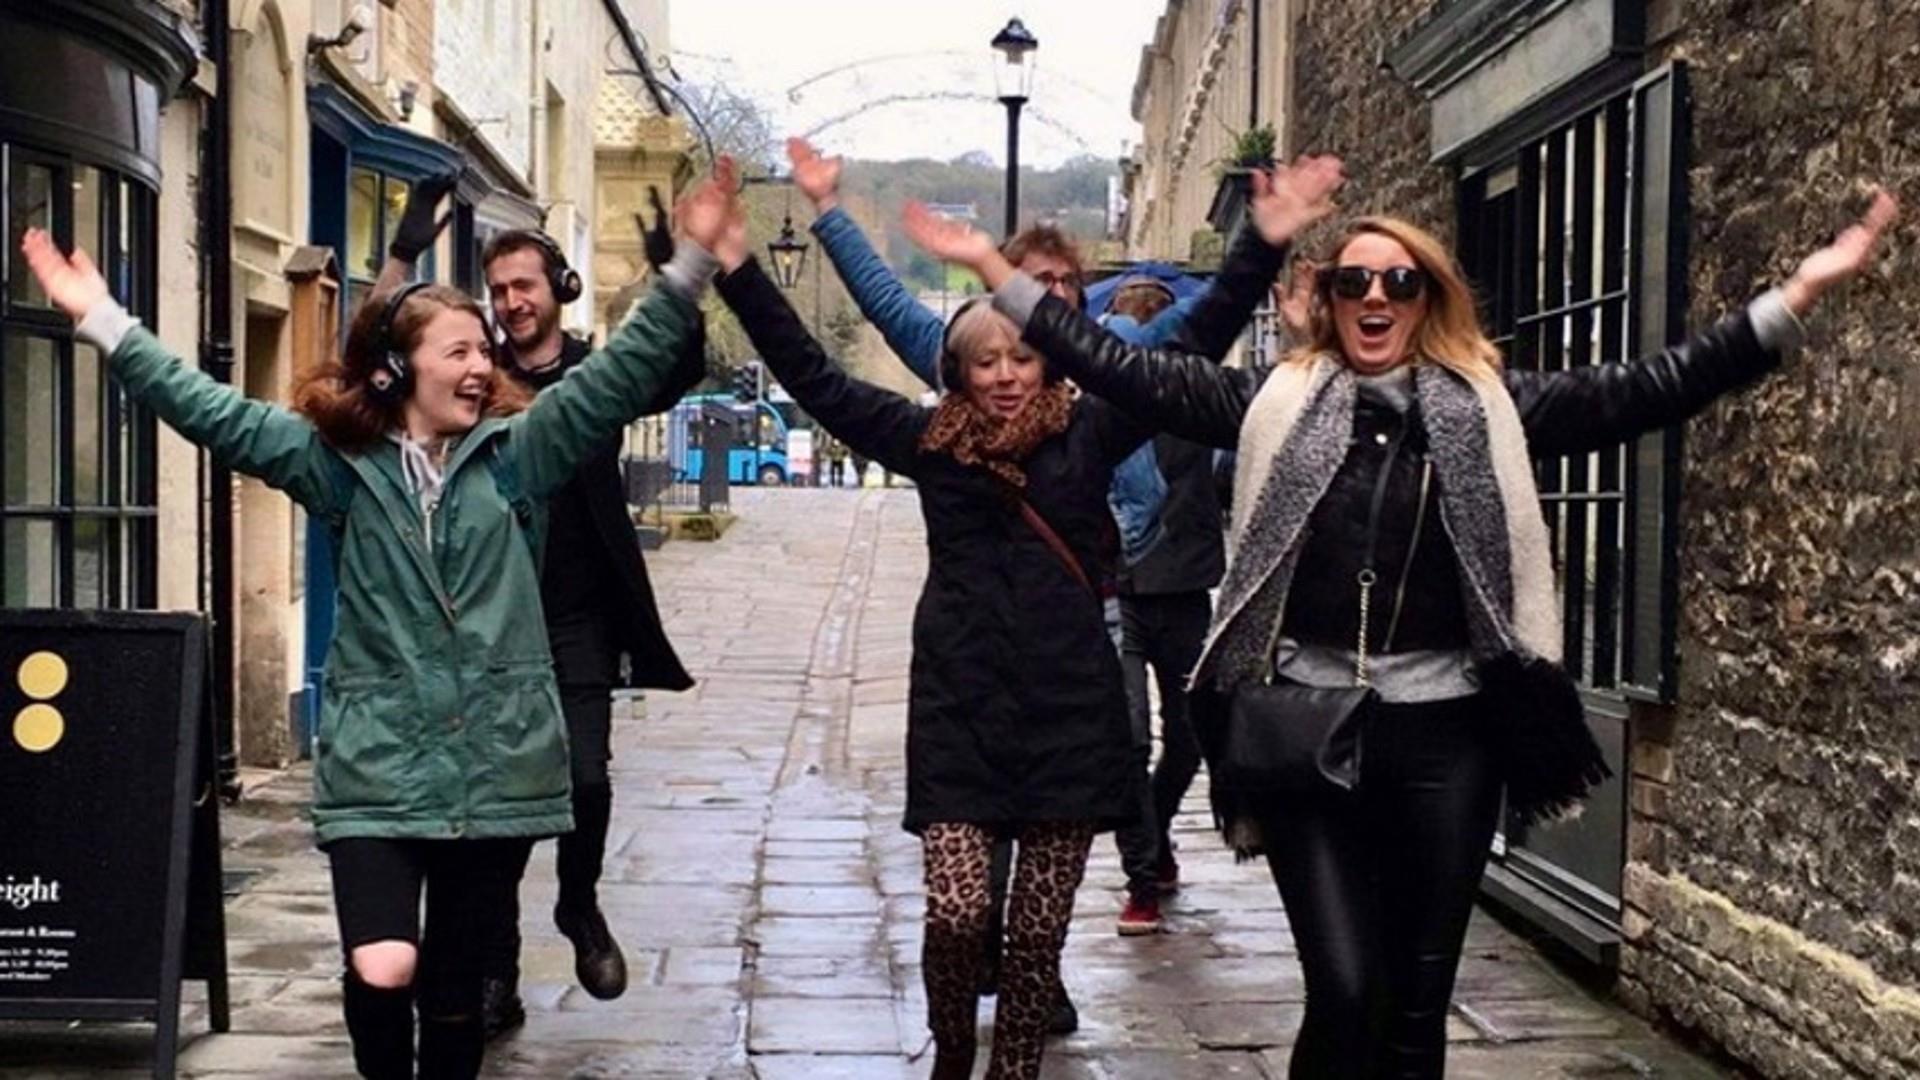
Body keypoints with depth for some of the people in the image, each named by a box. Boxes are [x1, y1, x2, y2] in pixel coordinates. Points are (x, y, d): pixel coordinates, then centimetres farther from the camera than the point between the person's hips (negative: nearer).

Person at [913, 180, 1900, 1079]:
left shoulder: (1492, 409, 7)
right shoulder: (1275, 405, 6)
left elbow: (1649, 390, 3)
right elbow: (1120, 371, 4)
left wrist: (1800, 292, -3)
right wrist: (996, 270, 0)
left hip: (1443, 731, 1)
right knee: (1347, 991, -9)